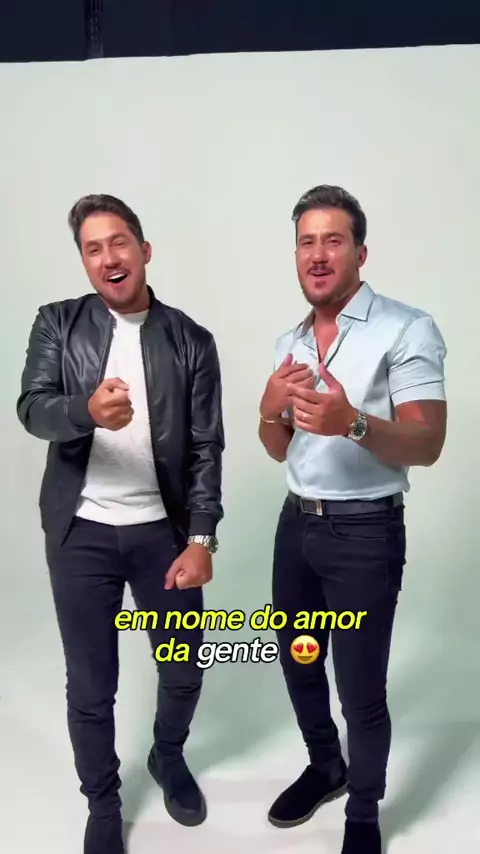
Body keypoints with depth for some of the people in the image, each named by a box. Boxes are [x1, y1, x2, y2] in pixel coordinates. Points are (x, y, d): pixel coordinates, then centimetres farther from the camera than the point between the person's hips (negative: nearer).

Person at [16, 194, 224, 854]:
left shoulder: (191, 340, 0)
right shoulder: (58, 324, 1)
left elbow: (206, 447, -2)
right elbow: (31, 409, -12)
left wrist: (201, 539, -8)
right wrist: (87, 411, -34)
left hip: (164, 531, 1)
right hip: (81, 534, 0)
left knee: (184, 670, 14)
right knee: (90, 686, 11)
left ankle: (169, 757, 47)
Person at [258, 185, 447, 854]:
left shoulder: (407, 330, -12)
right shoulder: (291, 342, 8)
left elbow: (427, 446, -19)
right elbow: (279, 450, 11)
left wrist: (353, 422, -37)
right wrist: (271, 410, -11)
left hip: (365, 533, -6)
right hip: (297, 524, 7)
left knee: (360, 690, 6)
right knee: (298, 663, 20)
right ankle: (325, 768, 47)